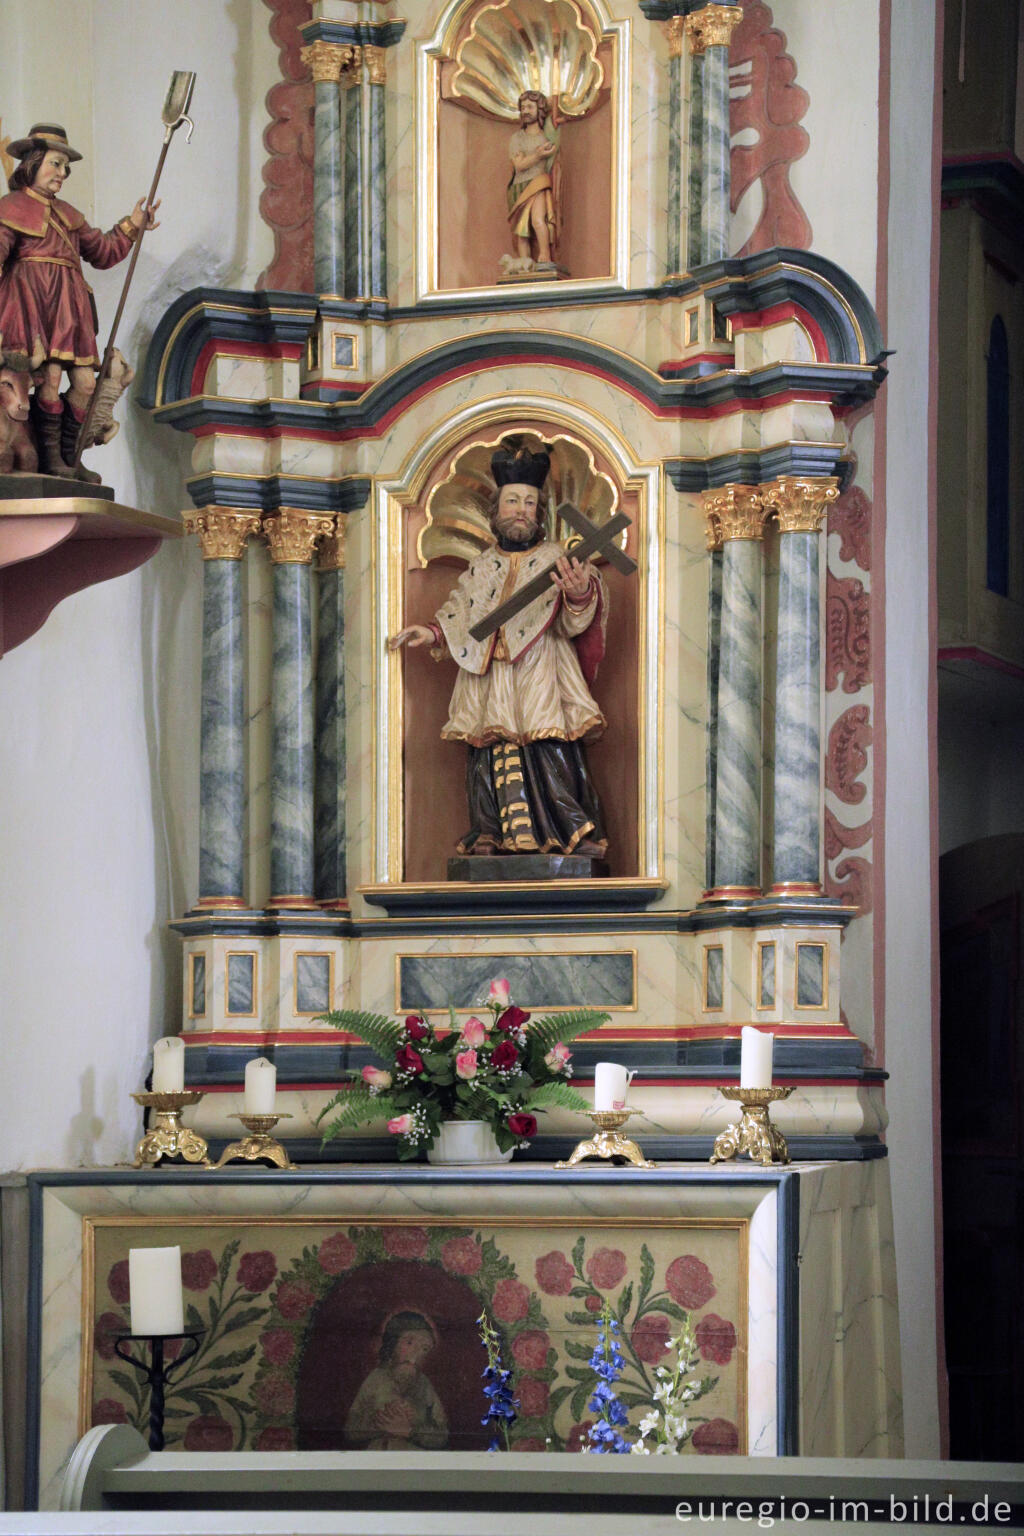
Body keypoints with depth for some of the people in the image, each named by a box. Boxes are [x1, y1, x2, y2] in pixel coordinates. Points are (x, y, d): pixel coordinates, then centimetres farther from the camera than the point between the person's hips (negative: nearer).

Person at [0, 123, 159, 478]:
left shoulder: (67, 214, 26)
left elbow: (103, 253, 30)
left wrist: (132, 226, 22)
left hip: (68, 304, 7)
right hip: (34, 298, -7)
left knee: (85, 381, -3)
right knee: (50, 373, -20)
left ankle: (67, 456, 7)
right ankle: (50, 457, -14)